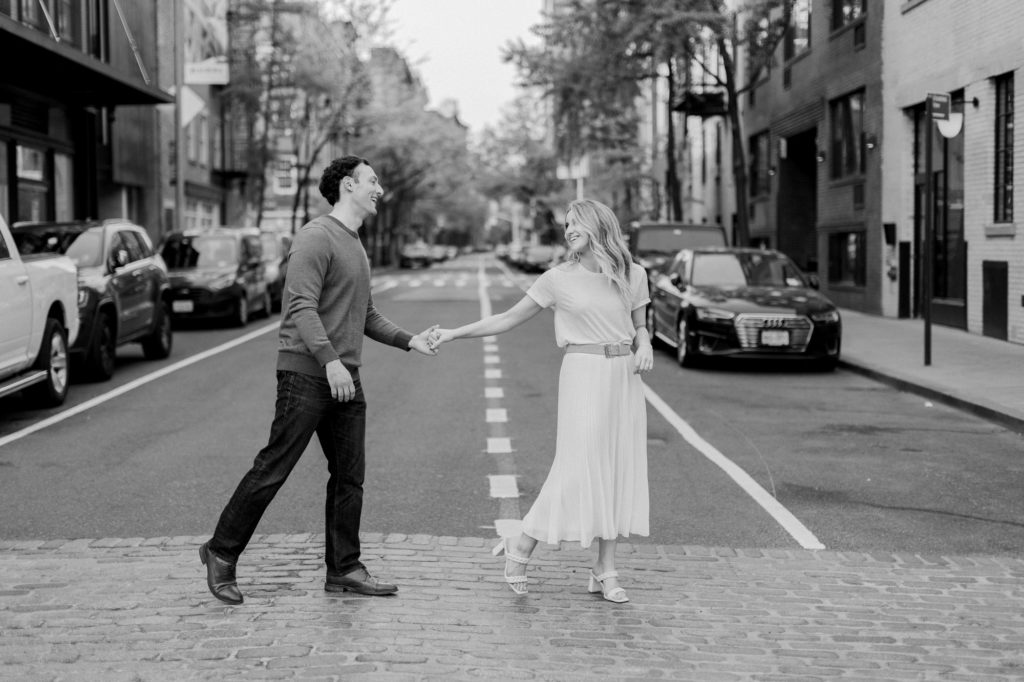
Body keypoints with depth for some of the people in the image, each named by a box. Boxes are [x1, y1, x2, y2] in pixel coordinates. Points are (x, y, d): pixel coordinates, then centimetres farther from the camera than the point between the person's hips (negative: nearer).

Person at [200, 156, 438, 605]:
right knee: (272, 470, -3)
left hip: (346, 379, 9)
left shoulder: (356, 246, 20)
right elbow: (301, 306, -20)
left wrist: (409, 340, 11)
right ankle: (222, 553, 10)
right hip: (307, 374, -9)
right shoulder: (316, 237, -10)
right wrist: (329, 359, -29)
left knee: (349, 477, 8)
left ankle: (343, 569, 15)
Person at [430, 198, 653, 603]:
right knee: (578, 468, -9)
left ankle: (605, 572, 10)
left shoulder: (633, 276, 5)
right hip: (584, 375, -3)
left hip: (625, 376, 4)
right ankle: (519, 552, 4)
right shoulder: (559, 280, -2)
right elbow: (508, 319, 3)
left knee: (620, 470, 3)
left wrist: (645, 346, -6)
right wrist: (453, 334, -2)